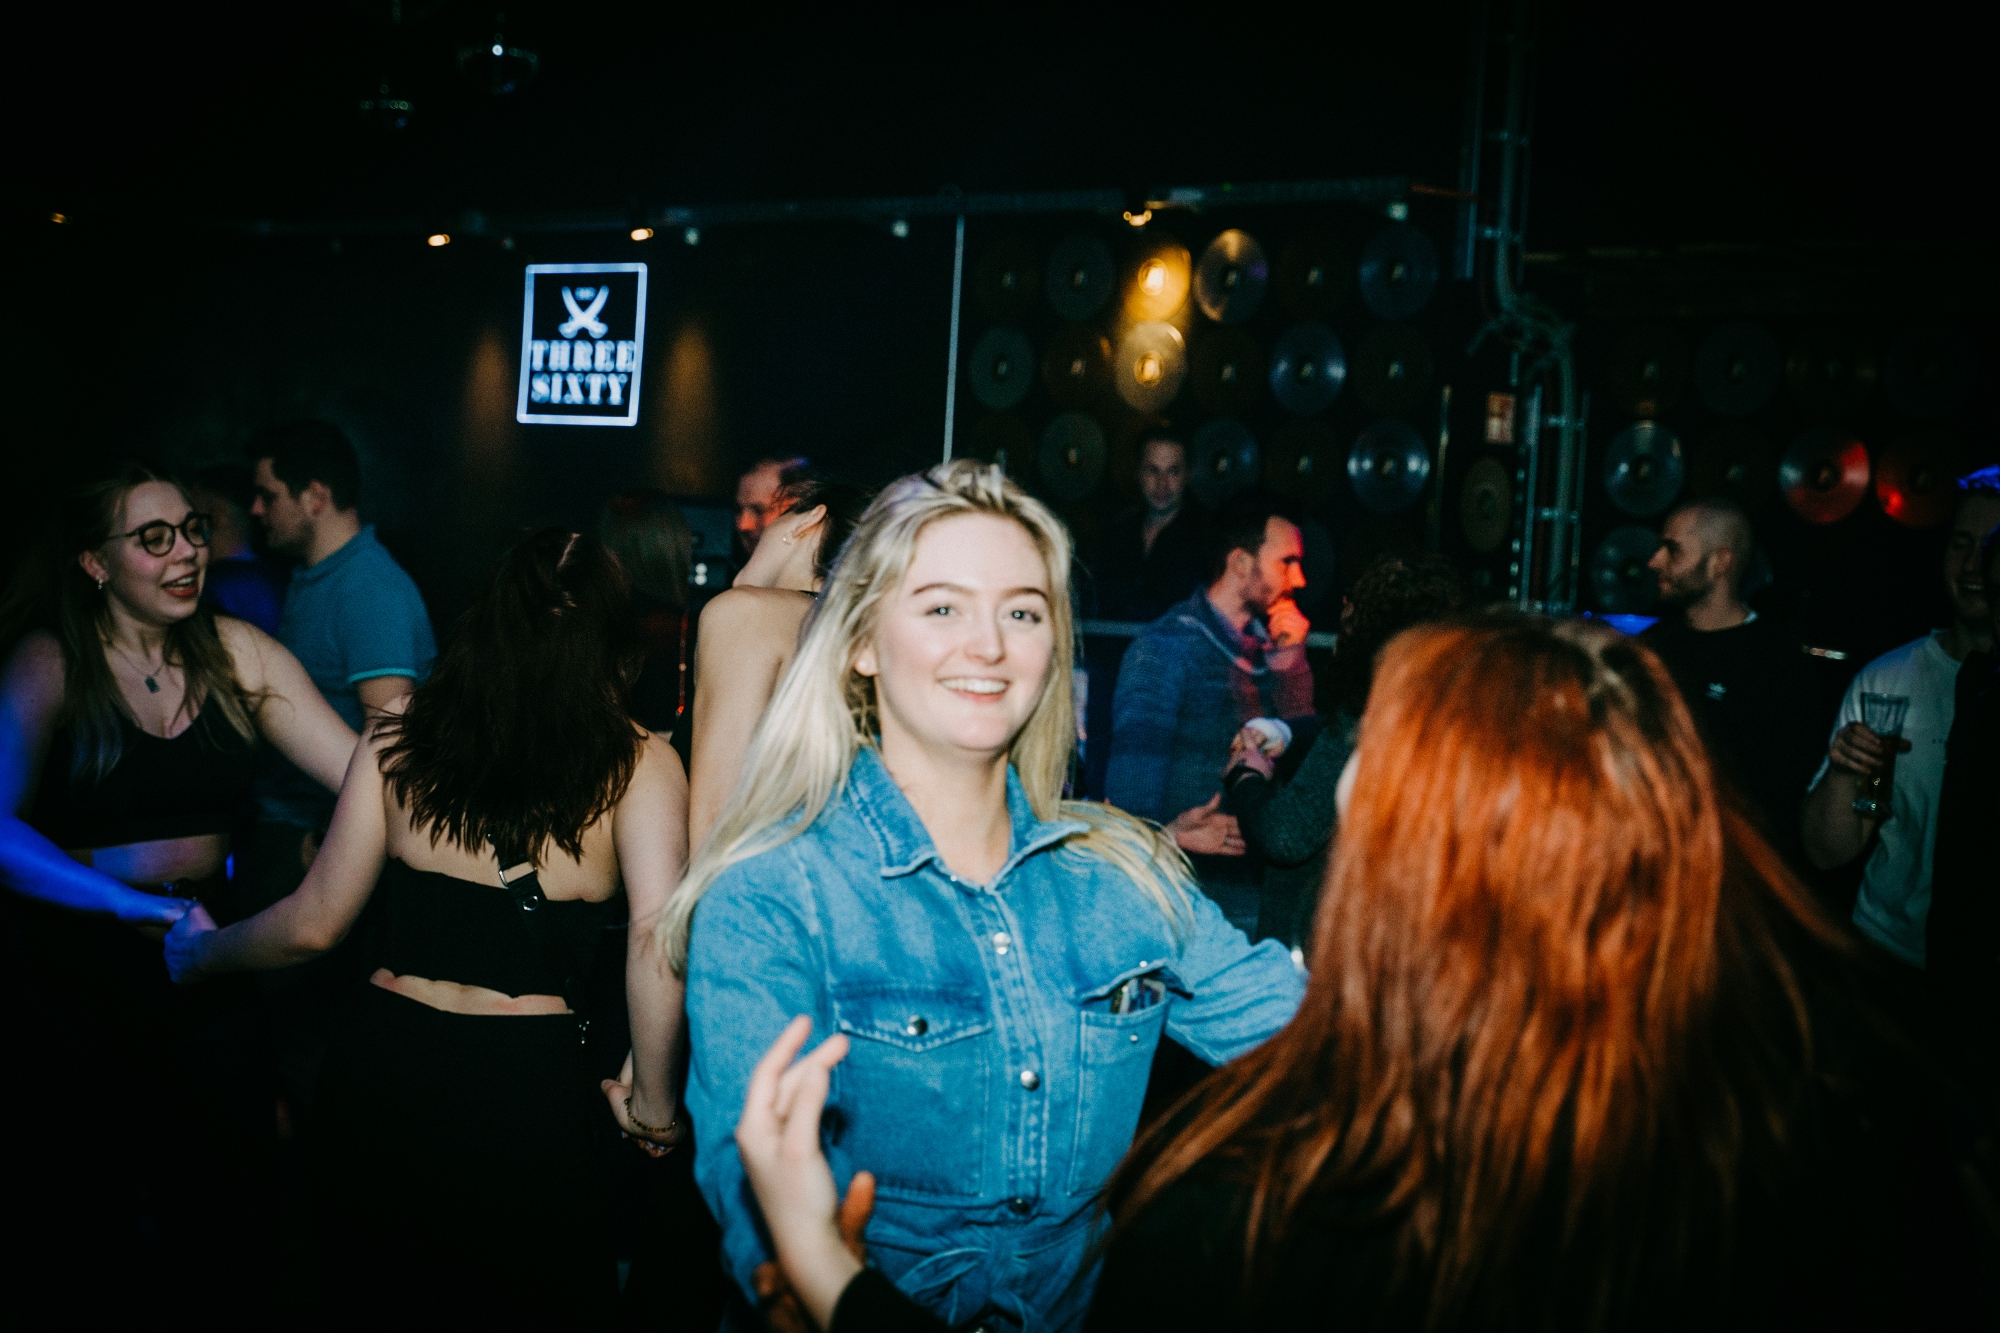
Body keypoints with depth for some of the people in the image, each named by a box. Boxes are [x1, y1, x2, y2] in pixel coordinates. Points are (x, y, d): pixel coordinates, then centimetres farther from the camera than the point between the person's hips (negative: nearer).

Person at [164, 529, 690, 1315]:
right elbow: (658, 936, -23)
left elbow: (315, 923, 2)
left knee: (382, 1287, 28)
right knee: (535, 1290, 23)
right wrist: (654, 1104, -9)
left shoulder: (400, 730, -2)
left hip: (384, 1062, 3)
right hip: (530, 1082, -2)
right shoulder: (637, 763, -10)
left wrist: (201, 955, 22)